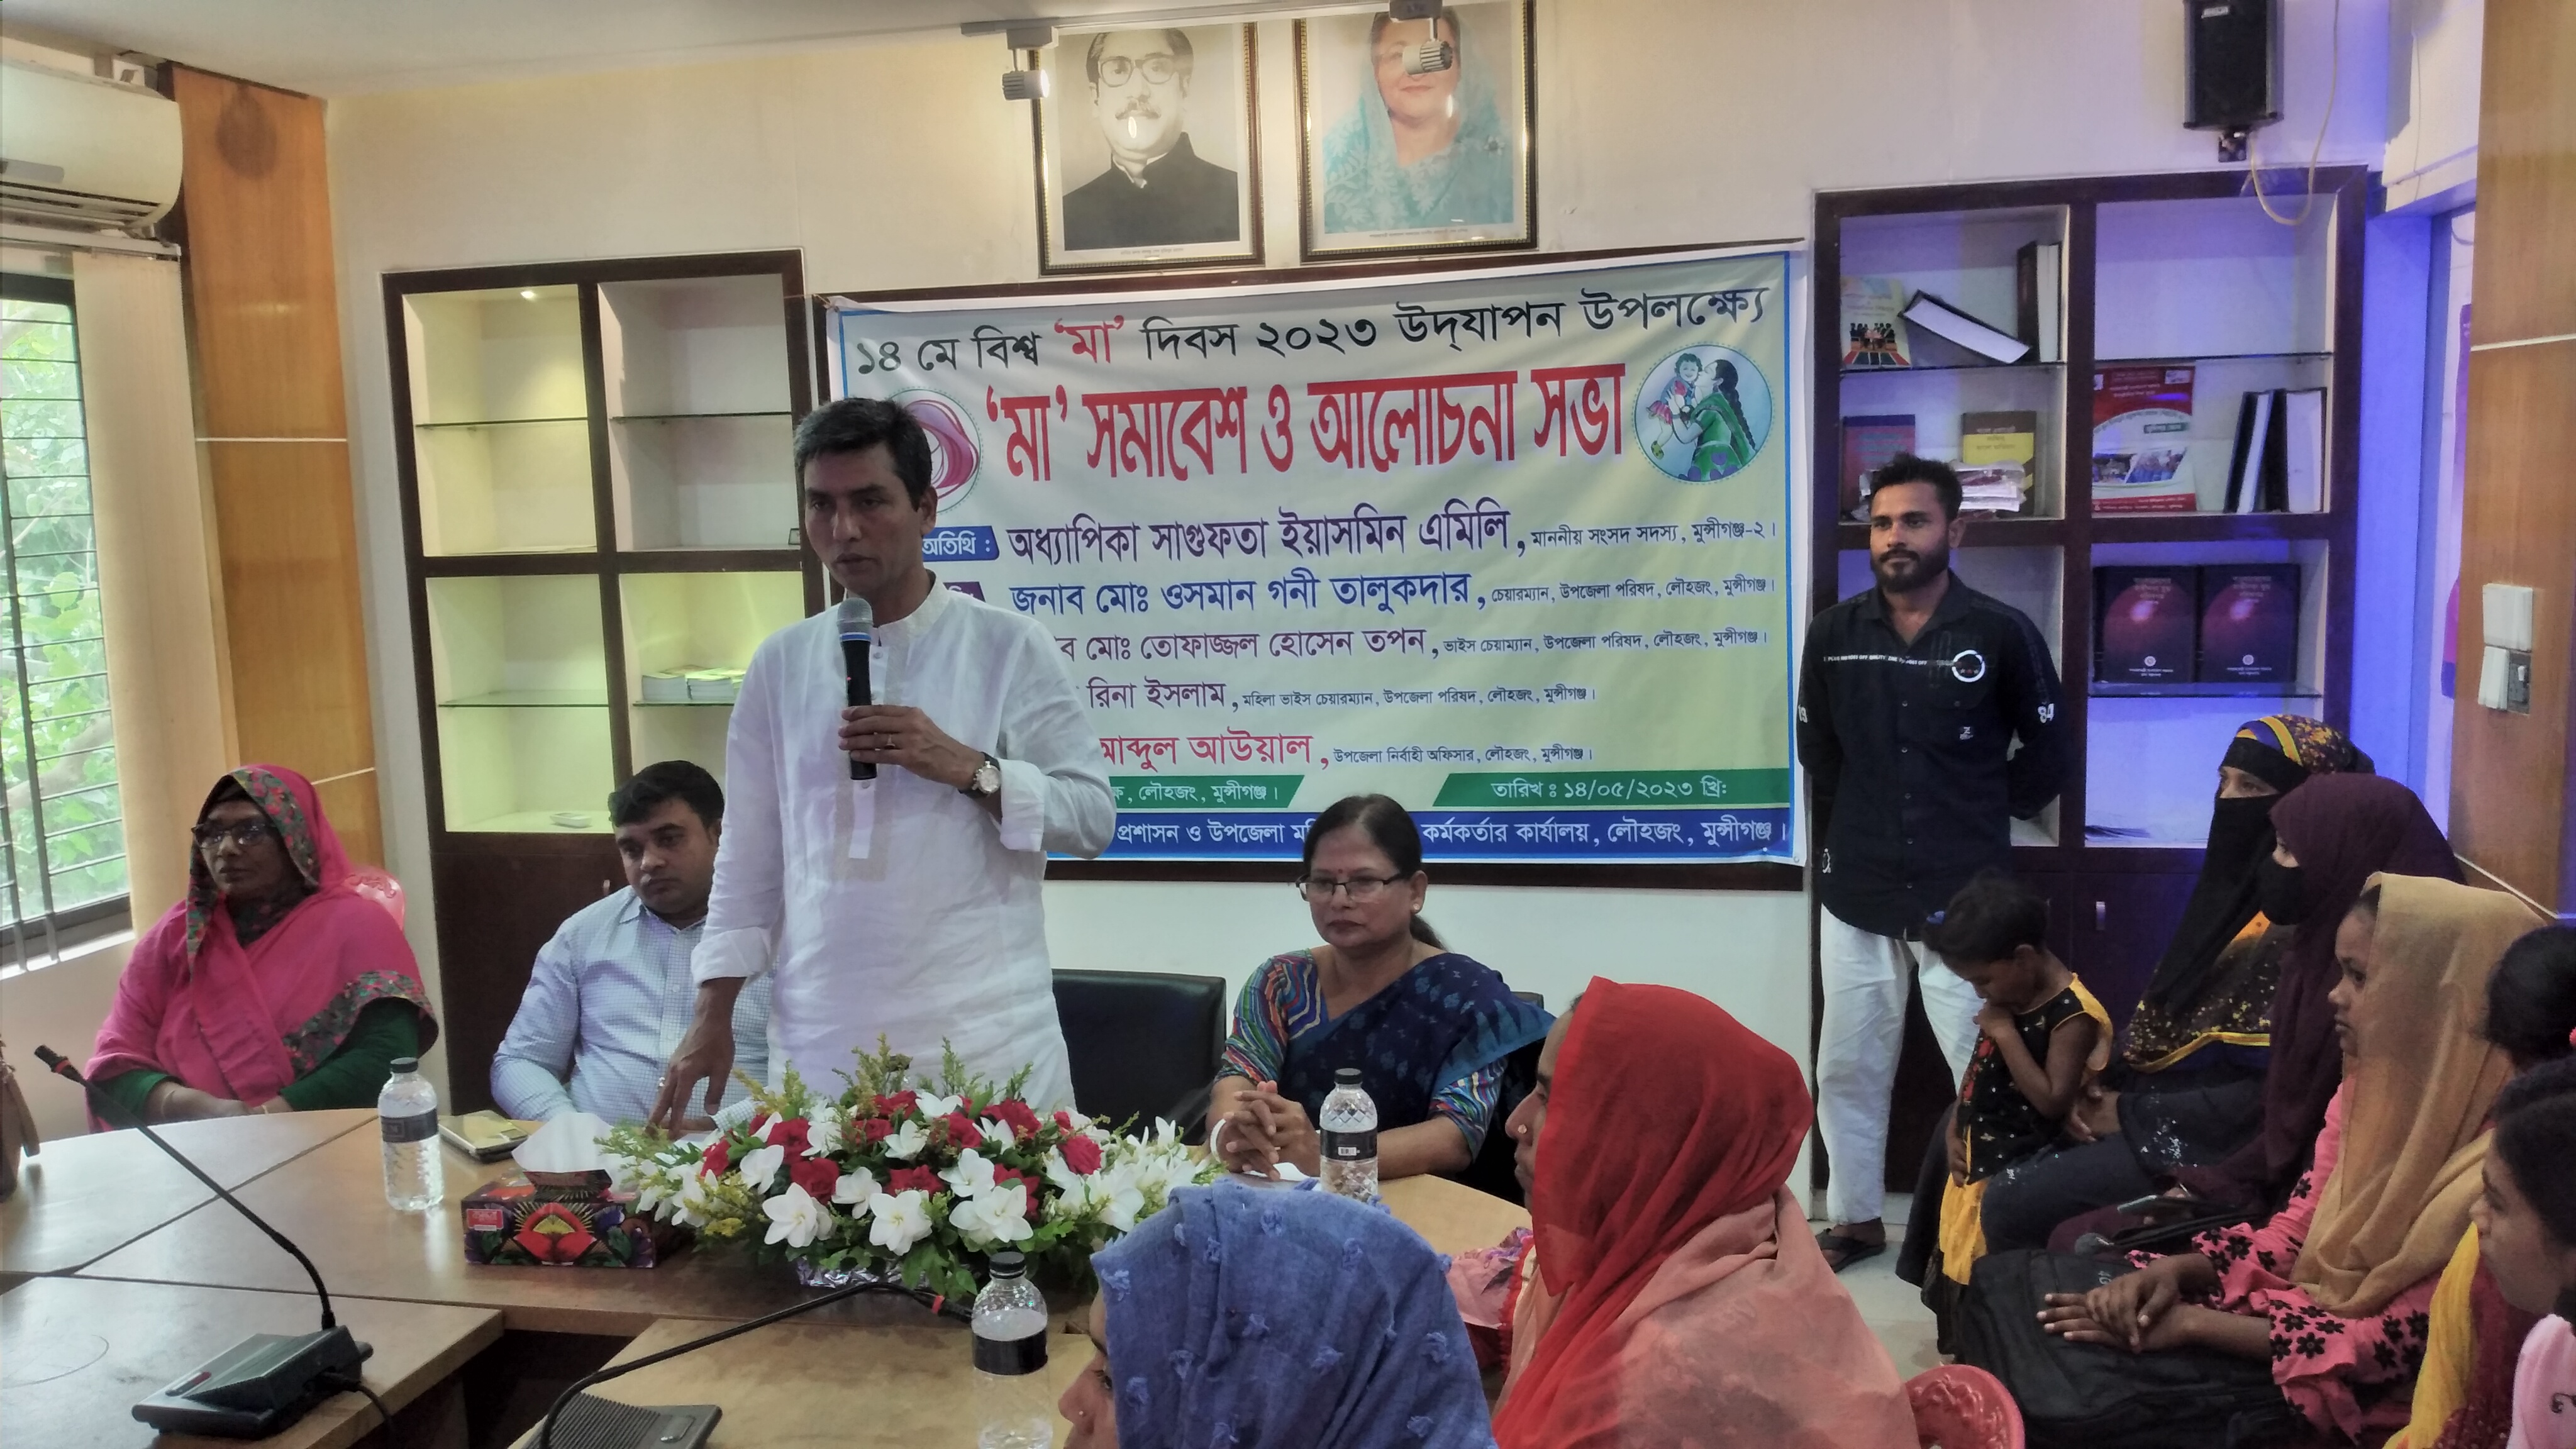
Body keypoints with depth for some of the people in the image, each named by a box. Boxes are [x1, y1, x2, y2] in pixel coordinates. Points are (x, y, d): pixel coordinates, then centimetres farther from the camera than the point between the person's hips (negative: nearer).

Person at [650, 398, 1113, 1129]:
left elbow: (1092, 815, -3)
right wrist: (712, 1015, 8)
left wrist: (967, 768, -16)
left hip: (985, 1041, -3)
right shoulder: (781, 664, 8)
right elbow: (748, 856, 11)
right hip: (821, 1044, 3)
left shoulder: (1009, 646, -2)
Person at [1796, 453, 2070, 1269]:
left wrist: (1981, 818, 6)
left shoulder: (2002, 634, -6)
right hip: (1858, 894, 3)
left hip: (1964, 895, -3)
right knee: (1847, 1070, 12)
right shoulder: (1834, 634, 2)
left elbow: (2046, 753, 6)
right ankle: (1855, 1220, 28)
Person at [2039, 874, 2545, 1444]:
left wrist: (2193, 1324, -22)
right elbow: (2296, 1228, 6)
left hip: (2356, 1393, -7)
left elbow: (2398, 1345, -21)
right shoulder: (2373, 1083, 1)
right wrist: (2179, 1270, -13)